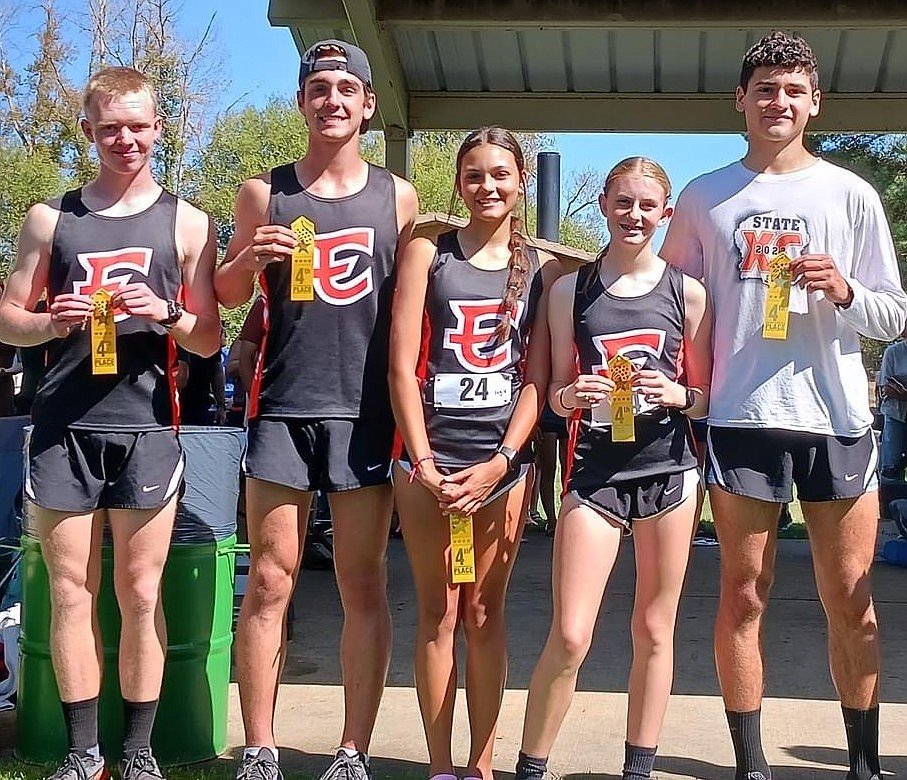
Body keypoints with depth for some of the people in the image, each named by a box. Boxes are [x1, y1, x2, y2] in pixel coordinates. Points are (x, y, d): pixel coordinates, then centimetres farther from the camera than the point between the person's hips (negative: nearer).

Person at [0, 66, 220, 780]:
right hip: (63, 425, 2)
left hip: (145, 424, -1)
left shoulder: (187, 223, 8)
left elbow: (208, 340, 9)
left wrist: (166, 314, -13)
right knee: (71, 593, 4)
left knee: (141, 595, 2)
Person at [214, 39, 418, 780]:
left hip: (366, 410, 0)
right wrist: (247, 258, -8)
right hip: (283, 406, 0)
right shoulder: (264, 191, 8)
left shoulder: (398, 196, 9)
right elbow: (228, 296, 15)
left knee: (364, 587, 3)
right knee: (270, 583, 0)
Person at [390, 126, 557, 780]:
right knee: (438, 614, 3)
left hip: (504, 460, 1)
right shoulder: (427, 254, 4)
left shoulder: (541, 269, 7)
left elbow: (538, 380, 2)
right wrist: (424, 464, -9)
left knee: (485, 613, 6)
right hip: (429, 454, -1)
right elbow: (402, 369, -1)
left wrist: (499, 464, -8)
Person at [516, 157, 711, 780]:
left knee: (654, 631, 9)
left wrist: (678, 395, -13)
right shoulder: (570, 290, 5)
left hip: (668, 469, 1)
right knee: (569, 638, -7)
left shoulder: (687, 292, 4)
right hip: (595, 471, -1)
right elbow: (558, 394, 9)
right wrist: (571, 394, -13)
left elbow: (706, 396, 8)